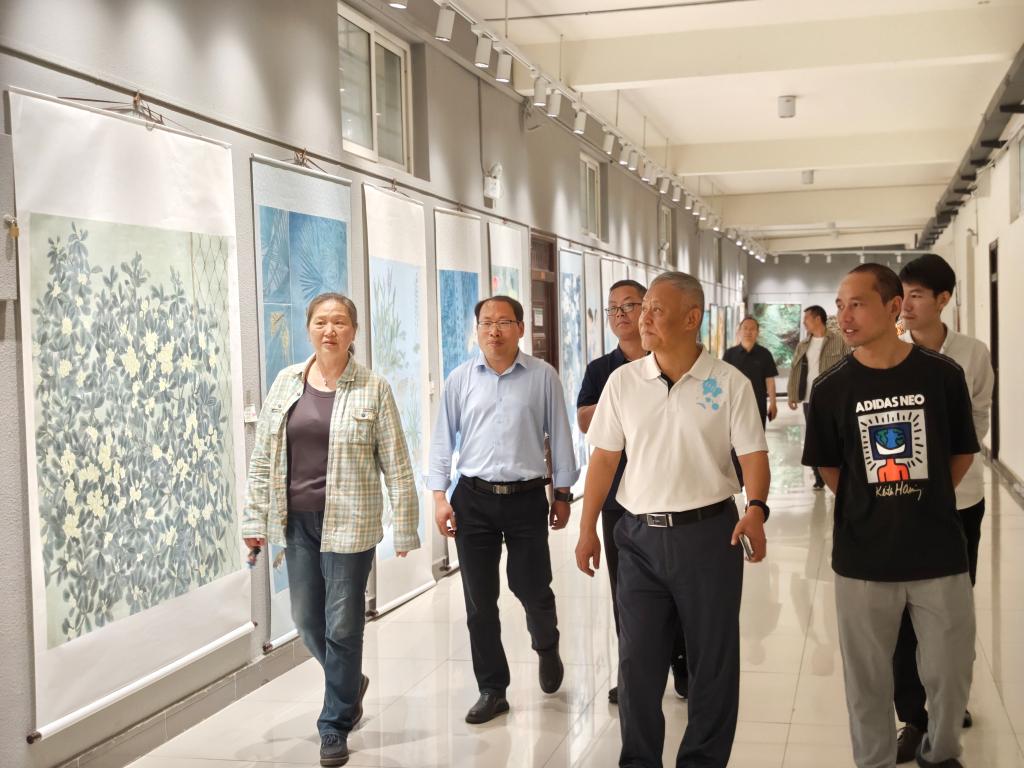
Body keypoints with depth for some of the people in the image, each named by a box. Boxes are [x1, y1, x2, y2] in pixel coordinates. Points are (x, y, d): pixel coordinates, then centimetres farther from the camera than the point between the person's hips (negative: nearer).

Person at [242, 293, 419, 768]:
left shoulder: (373, 389, -5)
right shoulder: (286, 383, 5)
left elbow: (396, 464, -4)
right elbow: (262, 457, 9)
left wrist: (404, 526, -5)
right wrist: (255, 518, 6)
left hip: (348, 522, -4)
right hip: (296, 521, 4)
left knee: (342, 625, 2)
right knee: (307, 622, 13)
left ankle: (335, 726, 18)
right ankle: (351, 684, 41)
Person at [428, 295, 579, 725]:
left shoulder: (542, 377, -1)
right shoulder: (460, 380, 4)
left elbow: (559, 436, 3)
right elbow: (443, 439, 7)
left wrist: (563, 493, 5)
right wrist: (439, 495, 0)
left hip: (526, 497, -2)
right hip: (473, 499, 2)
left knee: (533, 589, 5)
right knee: (479, 601, 6)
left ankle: (547, 648, 40)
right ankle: (492, 690, 19)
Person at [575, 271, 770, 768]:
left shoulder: (729, 382, -3)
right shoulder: (622, 381, 4)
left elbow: (753, 453, -4)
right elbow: (604, 457, 7)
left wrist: (756, 509, -22)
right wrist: (588, 528, 4)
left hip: (708, 531, -2)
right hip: (640, 534, 2)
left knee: (713, 658, 8)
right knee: (636, 659, 6)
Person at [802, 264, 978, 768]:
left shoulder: (942, 375, -5)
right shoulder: (830, 390, -6)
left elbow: (962, 454, 7)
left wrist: (923, 503, 7)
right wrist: (872, 509, 4)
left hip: (940, 554, 1)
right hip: (863, 560, 0)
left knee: (950, 674, 14)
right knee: (867, 679, 12)